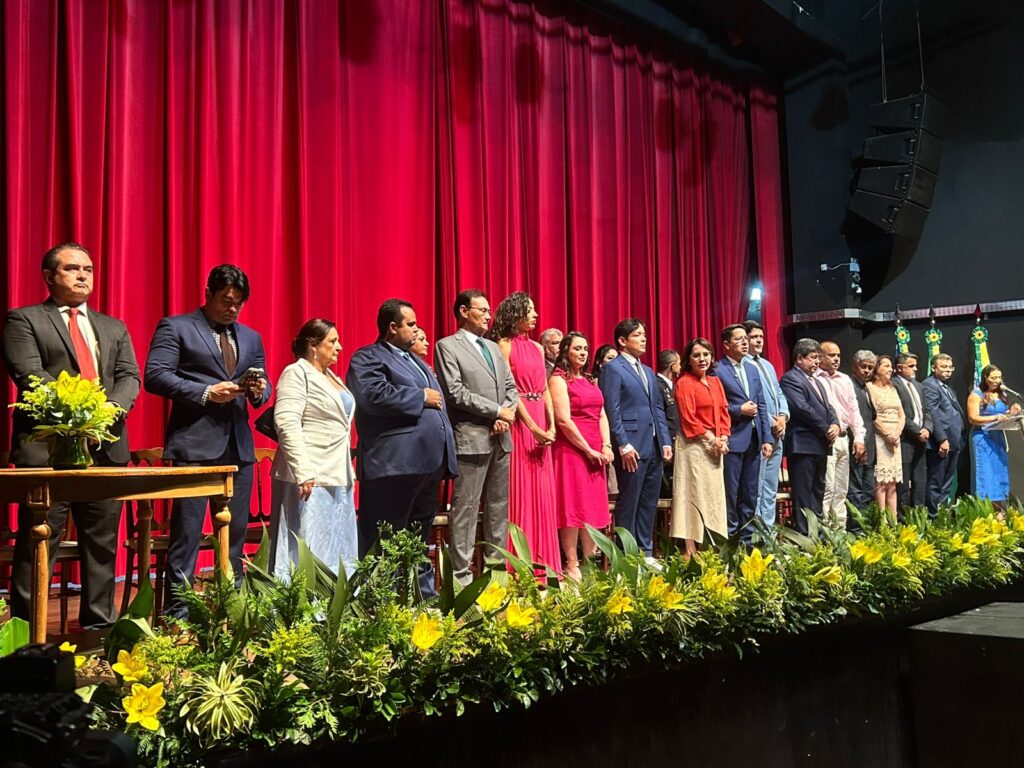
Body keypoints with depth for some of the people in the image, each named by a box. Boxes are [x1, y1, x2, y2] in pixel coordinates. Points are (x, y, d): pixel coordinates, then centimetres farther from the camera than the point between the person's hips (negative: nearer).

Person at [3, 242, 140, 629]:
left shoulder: (114, 328, 20)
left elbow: (129, 376, 9)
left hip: (106, 447, 5)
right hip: (47, 448, -5)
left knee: (102, 543, 8)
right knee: (37, 545, -1)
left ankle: (99, 624, 17)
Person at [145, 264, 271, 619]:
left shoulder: (251, 338, 19)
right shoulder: (175, 327, 3)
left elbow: (262, 386, 22)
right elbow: (155, 375, -7)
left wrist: (259, 390, -2)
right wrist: (207, 393, -15)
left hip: (238, 446, 6)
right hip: (195, 443, -5)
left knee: (235, 532, 9)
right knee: (187, 531, -4)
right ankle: (176, 611, 3)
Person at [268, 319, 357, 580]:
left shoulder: (332, 377, 18)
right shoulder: (296, 373, -7)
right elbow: (287, 424, -18)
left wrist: (348, 474, 19)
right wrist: (304, 474, -24)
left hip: (336, 479, 9)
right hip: (310, 479, -9)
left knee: (338, 552, 10)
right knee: (308, 553, -8)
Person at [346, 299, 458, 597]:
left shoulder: (416, 360, 25)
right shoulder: (368, 358, -4)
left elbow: (437, 403, 30)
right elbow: (374, 395, -22)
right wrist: (422, 397, -13)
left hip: (429, 463, 9)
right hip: (394, 464, -9)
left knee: (421, 538, 17)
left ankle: (425, 593, 26)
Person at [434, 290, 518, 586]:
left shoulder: (494, 348, 20)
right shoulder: (447, 346, -2)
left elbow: (511, 387, 17)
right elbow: (456, 393, -12)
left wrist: (507, 413, -4)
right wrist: (497, 411, -12)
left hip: (500, 438, 7)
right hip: (471, 438, -7)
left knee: (499, 506, 10)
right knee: (466, 507, -4)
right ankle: (461, 574, 0)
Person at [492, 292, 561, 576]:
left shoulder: (537, 348, 16)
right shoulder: (505, 345, -5)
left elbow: (545, 390, 13)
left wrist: (551, 426, -1)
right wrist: (533, 427, -16)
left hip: (541, 424, 7)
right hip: (518, 421, -7)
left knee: (542, 493, 8)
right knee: (519, 492, -3)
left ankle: (542, 562, 16)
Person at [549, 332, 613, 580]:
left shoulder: (589, 380, 18)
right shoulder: (559, 379, -6)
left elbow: (602, 415, 15)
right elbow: (563, 420, -14)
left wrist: (606, 447, 0)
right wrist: (588, 450, -12)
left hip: (596, 453, 8)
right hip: (571, 450, -8)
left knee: (593, 507, 8)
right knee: (573, 506, -5)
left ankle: (591, 562, 13)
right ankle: (572, 566, -1)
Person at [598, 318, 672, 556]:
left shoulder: (648, 371, 20)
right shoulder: (612, 369, -5)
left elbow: (658, 409, 19)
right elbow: (612, 411, -12)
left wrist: (665, 441, 9)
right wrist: (623, 445, -17)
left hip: (654, 447, 8)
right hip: (632, 447, -8)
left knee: (649, 504, 11)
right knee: (629, 503, -1)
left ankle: (646, 552, 20)